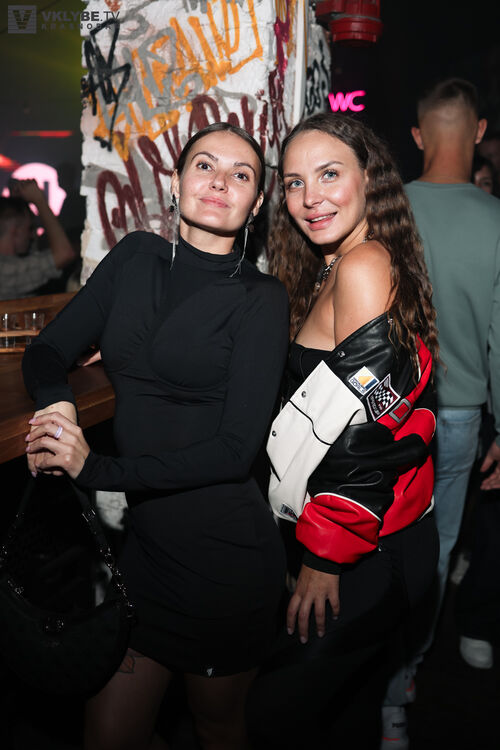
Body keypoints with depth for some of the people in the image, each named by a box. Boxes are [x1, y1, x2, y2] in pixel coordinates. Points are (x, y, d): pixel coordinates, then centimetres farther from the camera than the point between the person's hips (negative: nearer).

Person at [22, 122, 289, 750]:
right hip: (144, 543, 4)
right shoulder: (135, 258, 5)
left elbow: (235, 449, -16)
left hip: (223, 555, -4)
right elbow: (48, 349, 8)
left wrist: (96, 469, -18)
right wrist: (55, 403, -15)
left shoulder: (259, 298, -9)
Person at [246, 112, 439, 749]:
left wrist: (324, 557, -16)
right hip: (387, 538, 9)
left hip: (369, 553, -9)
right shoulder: (329, 272, 10)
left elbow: (370, 430, -23)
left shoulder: (364, 266, -19)